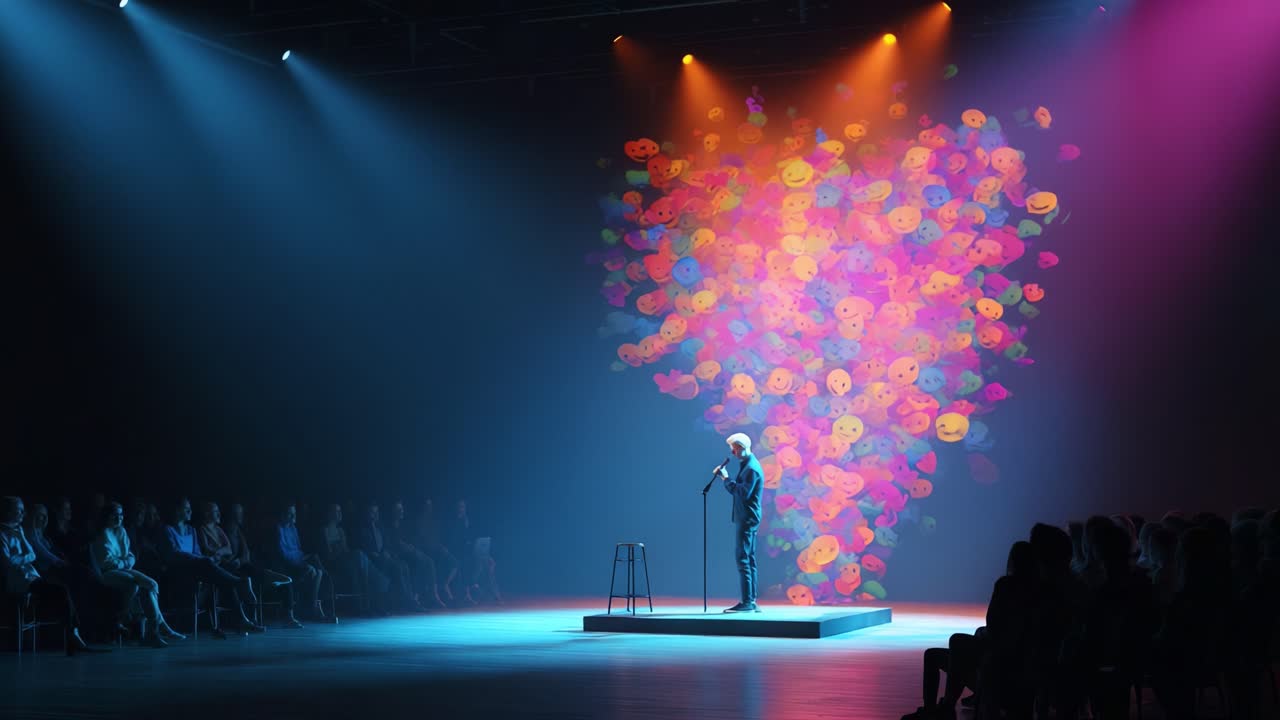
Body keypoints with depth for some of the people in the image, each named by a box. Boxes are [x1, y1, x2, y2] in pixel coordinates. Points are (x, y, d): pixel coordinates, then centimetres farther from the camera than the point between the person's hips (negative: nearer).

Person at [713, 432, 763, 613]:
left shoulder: (752, 468, -15)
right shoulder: (745, 465, 16)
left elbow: (743, 493, -23)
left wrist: (727, 478, -18)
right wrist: (726, 477, 7)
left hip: (747, 518, -10)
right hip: (744, 518, 10)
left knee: (743, 559, -11)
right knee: (749, 559, 10)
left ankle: (747, 602, -11)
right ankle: (751, 602, 12)